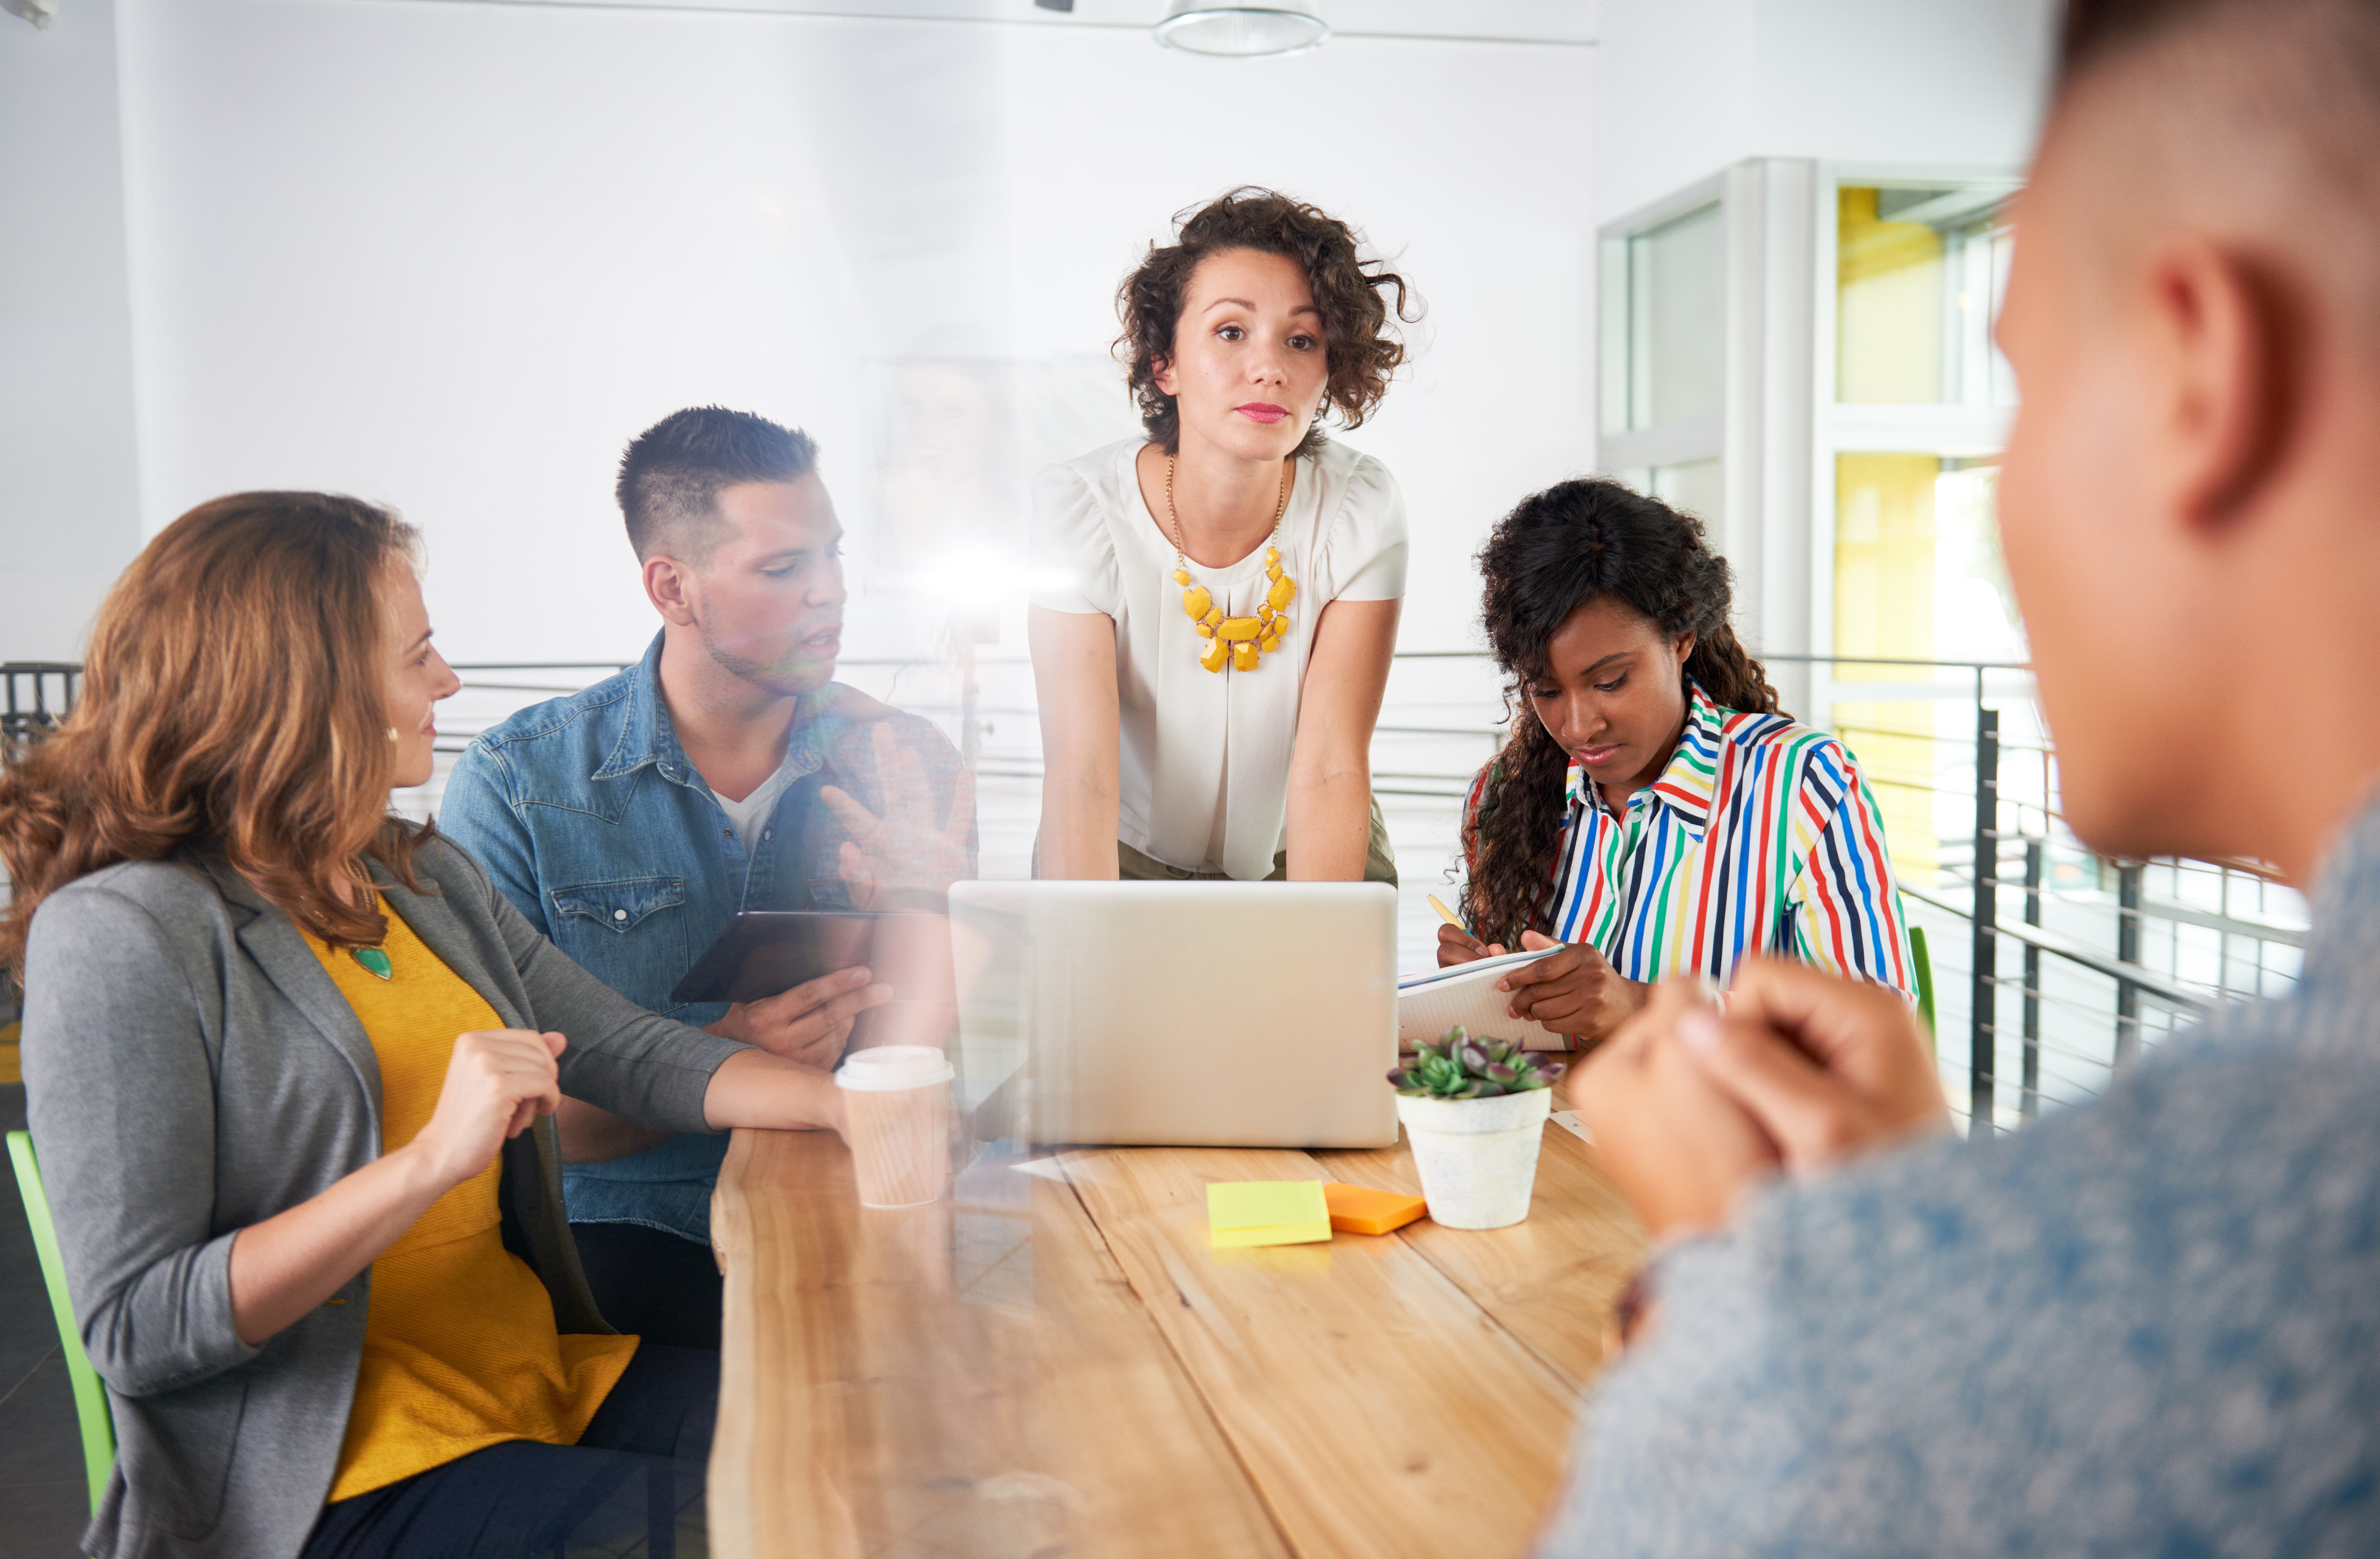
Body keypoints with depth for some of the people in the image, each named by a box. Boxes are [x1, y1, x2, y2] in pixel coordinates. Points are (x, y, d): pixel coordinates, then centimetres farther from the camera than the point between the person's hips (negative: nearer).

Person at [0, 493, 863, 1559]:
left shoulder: (427, 880, 13)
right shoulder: (124, 935, -12)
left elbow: (635, 1057, 9)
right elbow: (131, 1329, -17)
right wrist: (432, 1160, -25)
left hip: (547, 1387, 7)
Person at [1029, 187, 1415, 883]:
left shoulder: (1360, 509, -18)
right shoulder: (1078, 507, -21)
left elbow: (1330, 768, -22)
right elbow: (1080, 775, -28)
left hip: (1299, 855, 1)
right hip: (1129, 851, 0)